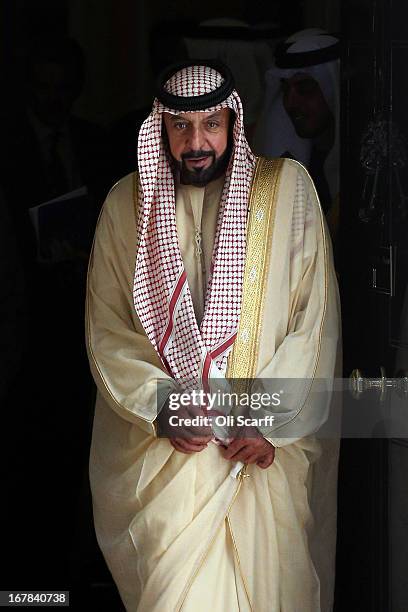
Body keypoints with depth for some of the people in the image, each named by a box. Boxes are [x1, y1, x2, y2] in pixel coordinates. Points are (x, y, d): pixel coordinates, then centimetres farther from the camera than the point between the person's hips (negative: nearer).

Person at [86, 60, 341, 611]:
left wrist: (272, 420, -9)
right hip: (158, 442, 0)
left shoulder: (287, 188, 1)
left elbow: (315, 317, -1)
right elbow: (106, 330, 5)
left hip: (270, 444, 0)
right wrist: (160, 406, -10)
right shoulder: (127, 204, 5)